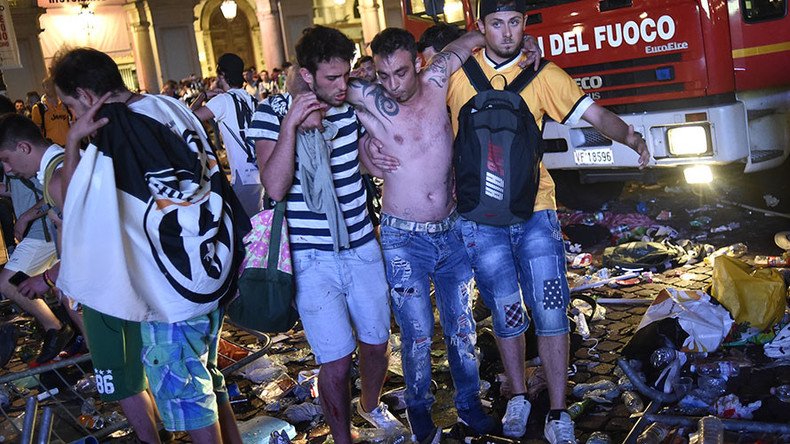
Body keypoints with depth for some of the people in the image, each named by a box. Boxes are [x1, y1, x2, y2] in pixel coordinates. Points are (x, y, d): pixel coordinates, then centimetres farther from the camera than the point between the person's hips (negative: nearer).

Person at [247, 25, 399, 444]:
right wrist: (289, 124, -26)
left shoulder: (352, 105, 3)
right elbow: (275, 187, -21)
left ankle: (371, 405, 46)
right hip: (312, 258, -4)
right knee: (336, 361, -3)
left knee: (377, 343, 16)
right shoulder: (273, 113, -9)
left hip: (362, 248, 5)